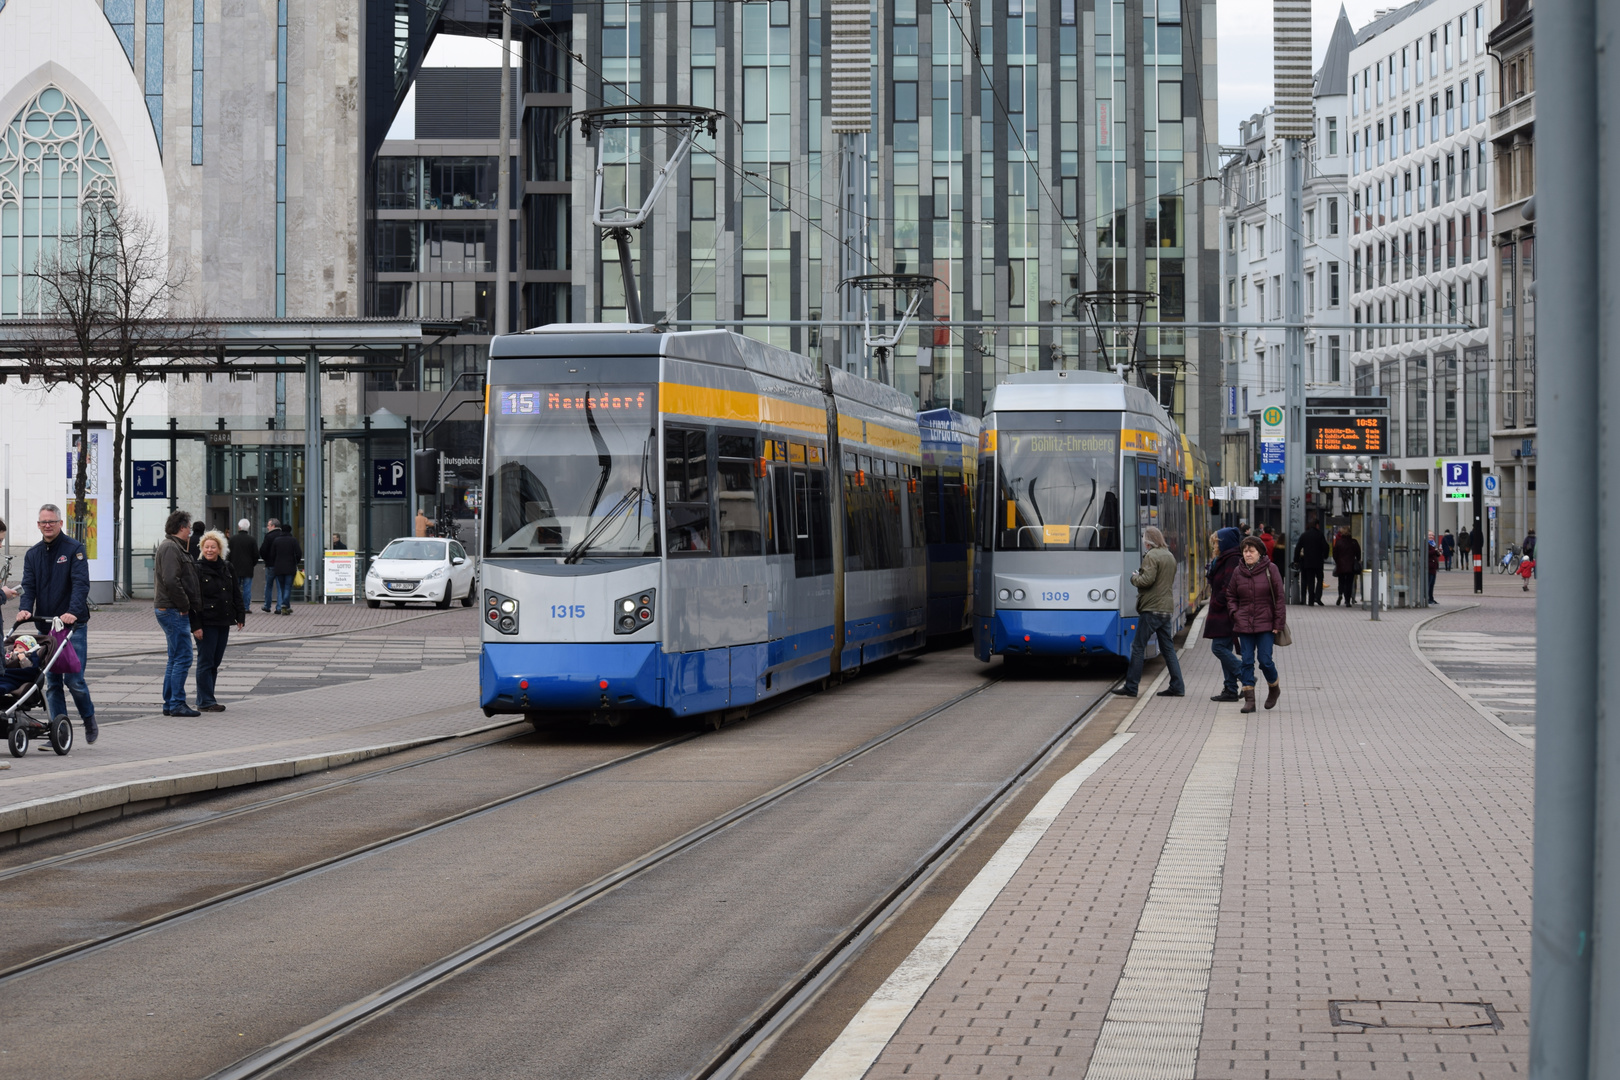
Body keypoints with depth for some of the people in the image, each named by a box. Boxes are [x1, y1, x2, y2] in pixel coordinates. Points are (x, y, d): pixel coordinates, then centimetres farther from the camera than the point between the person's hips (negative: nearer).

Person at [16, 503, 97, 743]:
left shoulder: (74, 549, -2)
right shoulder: (33, 555, 13)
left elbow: (81, 583, -13)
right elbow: (28, 586, 4)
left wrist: (73, 612, -28)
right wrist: (24, 608, -17)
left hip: (73, 625, -5)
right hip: (45, 626, 5)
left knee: (73, 679, -9)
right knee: (52, 682, 3)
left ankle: (89, 720, 15)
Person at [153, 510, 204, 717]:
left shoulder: (176, 548, 21)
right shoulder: (170, 548, -13)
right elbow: (171, 581, -25)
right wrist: (185, 606, -15)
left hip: (174, 611, 11)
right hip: (172, 611, -11)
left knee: (175, 658, 14)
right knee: (183, 657, -10)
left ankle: (170, 703, 17)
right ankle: (177, 703, -9)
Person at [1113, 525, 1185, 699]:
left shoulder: (1151, 556, -12)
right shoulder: (1170, 556, 16)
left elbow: (1146, 580, -21)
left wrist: (1134, 578, -1)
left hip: (1151, 609, -8)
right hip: (1166, 608, 8)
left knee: (1138, 647, -3)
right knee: (1167, 648, 10)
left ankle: (1131, 687, -2)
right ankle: (1177, 686, 6)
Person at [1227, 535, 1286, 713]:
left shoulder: (1270, 569, -4)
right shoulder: (1238, 572, 5)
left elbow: (1280, 597, -3)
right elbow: (1230, 596, 18)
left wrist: (1278, 623, -7)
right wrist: (1235, 613, 0)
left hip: (1266, 624, -3)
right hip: (1244, 624, 3)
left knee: (1265, 660, -5)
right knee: (1247, 661, -1)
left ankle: (1274, 688, 24)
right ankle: (1249, 700, 1)